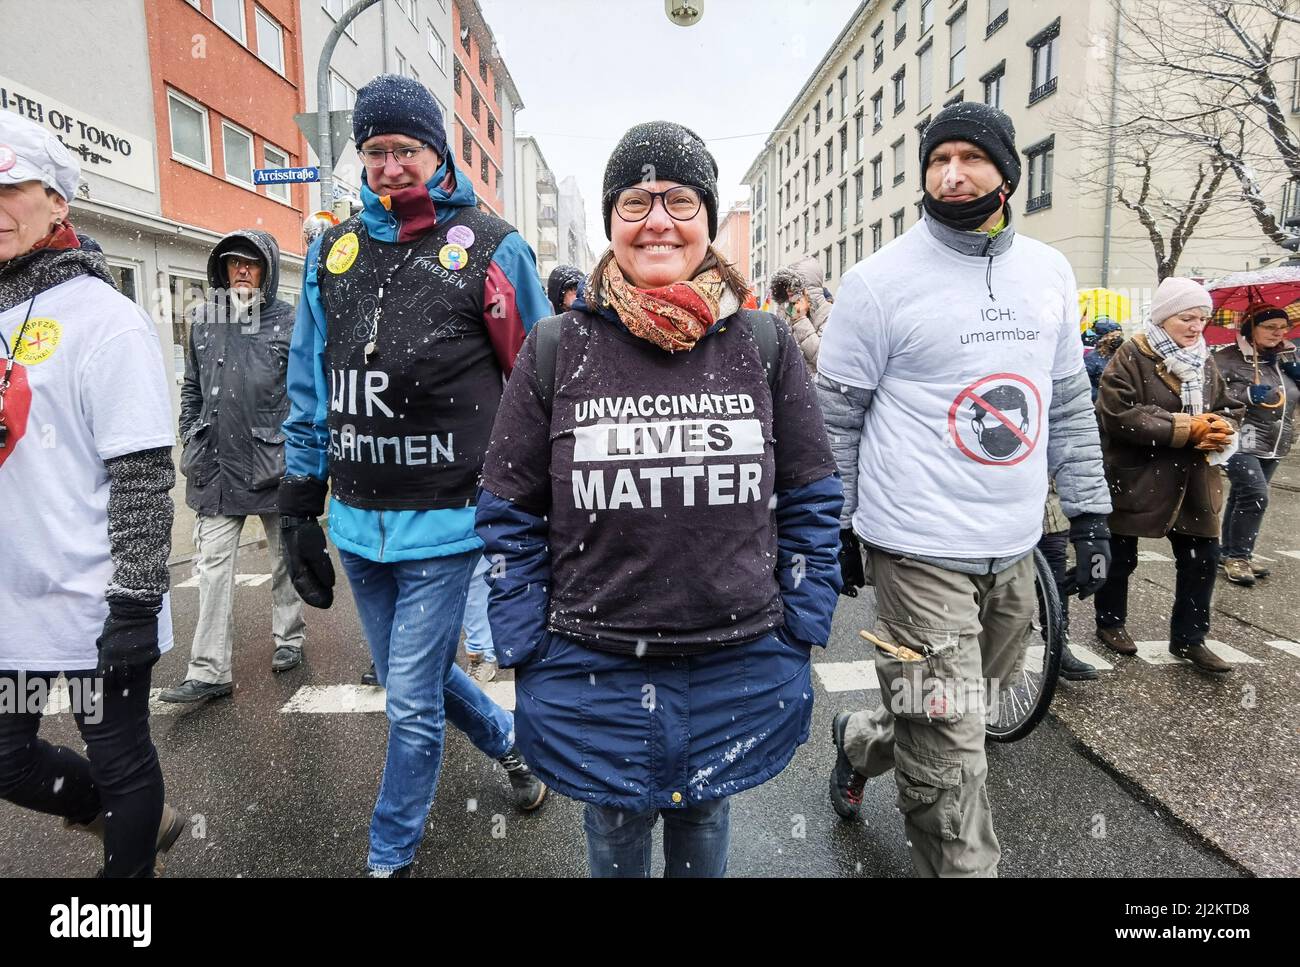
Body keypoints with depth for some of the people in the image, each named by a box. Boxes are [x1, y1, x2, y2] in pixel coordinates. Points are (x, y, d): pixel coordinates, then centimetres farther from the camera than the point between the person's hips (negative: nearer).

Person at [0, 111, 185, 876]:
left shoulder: (103, 319, -12)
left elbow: (144, 477, -17)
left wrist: (136, 603, -18)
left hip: (95, 605, -7)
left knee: (119, 755, 10)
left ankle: (133, 862, 34)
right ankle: (139, 821, 41)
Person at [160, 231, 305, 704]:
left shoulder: (289, 322, -4)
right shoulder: (204, 320, 9)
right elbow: (191, 387, 18)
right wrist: (192, 438, 10)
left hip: (275, 465, -3)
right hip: (215, 467, 4)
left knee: (284, 559, 13)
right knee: (213, 568, 2)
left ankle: (288, 637, 32)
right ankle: (209, 671, 7)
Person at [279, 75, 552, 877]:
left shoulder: (492, 251, -5)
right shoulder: (332, 254, 8)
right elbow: (310, 393, 12)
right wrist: (300, 508, 11)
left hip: (443, 524, -5)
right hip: (356, 524, 6)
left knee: (412, 705, 5)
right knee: (416, 678, 20)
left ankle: (391, 857, 30)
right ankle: (508, 737, 48)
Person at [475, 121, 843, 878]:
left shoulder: (765, 345, -3)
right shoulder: (557, 348, -5)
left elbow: (812, 503, 2)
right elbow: (510, 515, -1)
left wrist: (797, 640, -1)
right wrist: (528, 656, -3)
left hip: (738, 669, 1)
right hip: (593, 675, 0)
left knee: (704, 835, 23)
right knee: (615, 843, 21)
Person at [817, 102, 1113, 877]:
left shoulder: (1051, 273, 9)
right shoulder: (880, 281, -7)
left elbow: (1070, 402, 14)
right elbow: (835, 418, -4)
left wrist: (1090, 512, 11)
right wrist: (836, 529, -2)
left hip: (1015, 550, 6)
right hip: (920, 553, -5)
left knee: (944, 722, 21)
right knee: (949, 760, 1)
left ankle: (860, 741, 48)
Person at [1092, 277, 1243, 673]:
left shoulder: (1205, 361, 11)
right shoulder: (1132, 357, -12)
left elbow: (1230, 409, 13)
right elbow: (1120, 415, -23)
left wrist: (1220, 429, -11)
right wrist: (1187, 428, -22)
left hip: (1192, 481, 6)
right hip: (1136, 479, -6)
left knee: (1202, 559, 7)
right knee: (1122, 558, 9)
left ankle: (1188, 638, 22)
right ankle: (1109, 622, 29)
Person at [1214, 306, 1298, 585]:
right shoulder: (1229, 358, -9)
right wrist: (1247, 394, -23)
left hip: (1273, 445, 7)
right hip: (1241, 440, -7)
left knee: (1242, 497, 13)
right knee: (1255, 496, -16)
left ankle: (1231, 553, 21)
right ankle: (1237, 557, -4)